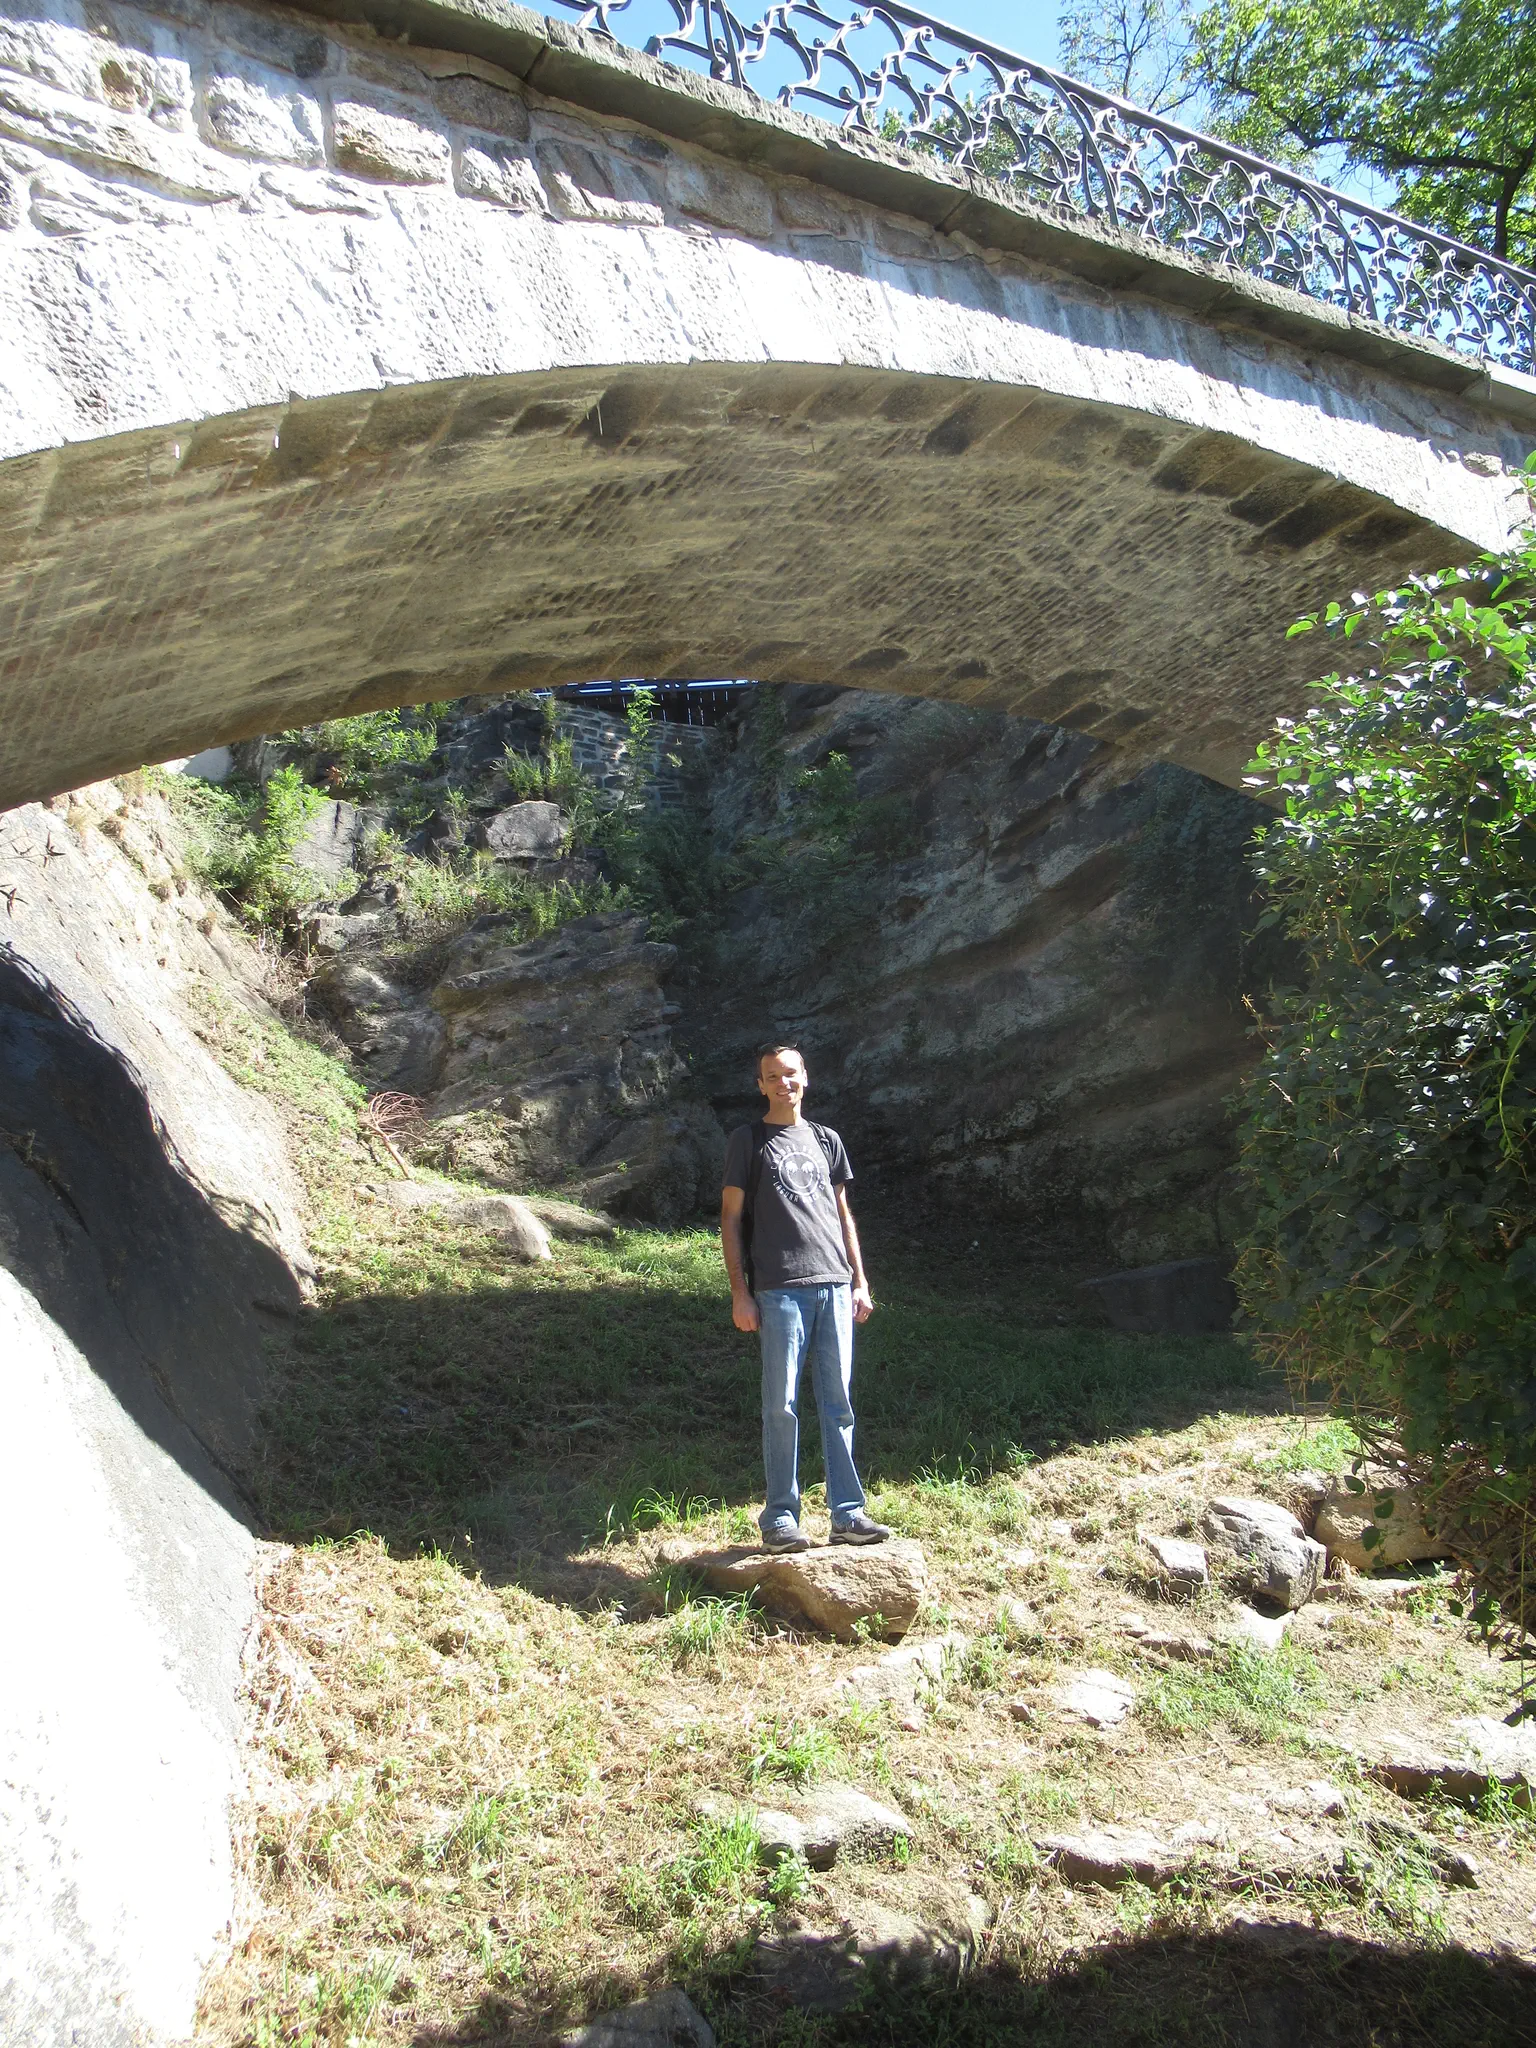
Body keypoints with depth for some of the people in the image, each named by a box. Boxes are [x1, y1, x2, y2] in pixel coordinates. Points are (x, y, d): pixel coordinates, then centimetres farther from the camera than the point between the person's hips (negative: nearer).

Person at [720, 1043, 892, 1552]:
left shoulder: (826, 1140, 18)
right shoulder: (747, 1141, 6)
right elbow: (731, 1218, 2)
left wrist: (859, 1281, 13)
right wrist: (739, 1292, -5)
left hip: (834, 1285, 4)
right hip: (780, 1289, -4)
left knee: (838, 1404, 5)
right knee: (782, 1406, -2)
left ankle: (847, 1514, 10)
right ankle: (779, 1518, 7)